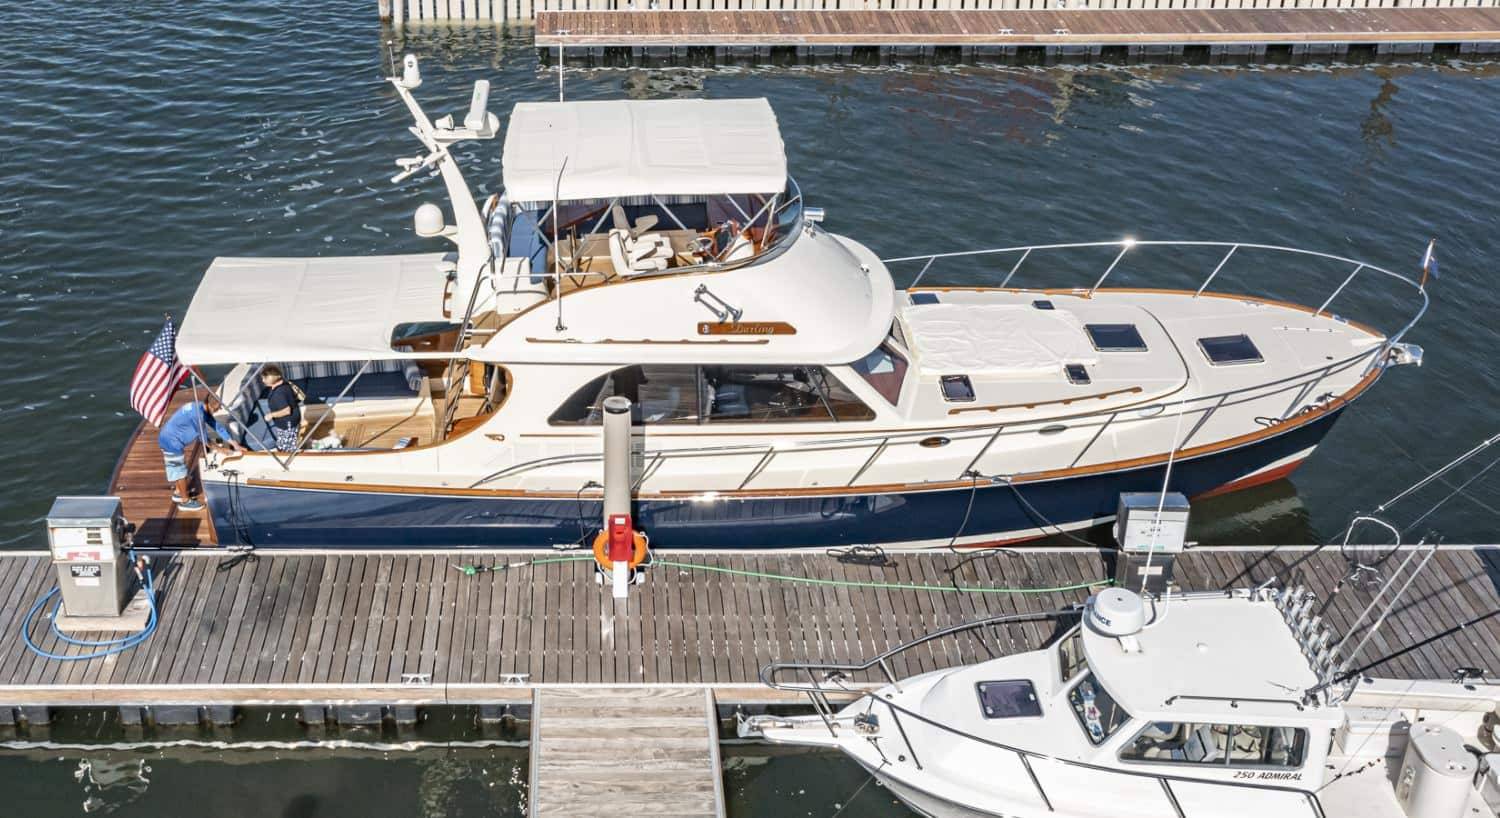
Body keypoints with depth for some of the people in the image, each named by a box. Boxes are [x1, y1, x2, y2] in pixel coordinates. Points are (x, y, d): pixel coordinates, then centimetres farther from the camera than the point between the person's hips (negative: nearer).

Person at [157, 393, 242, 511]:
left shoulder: (202, 409, 2)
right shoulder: (197, 413, -28)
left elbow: (217, 426, 7)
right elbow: (203, 434, -17)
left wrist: (235, 444, 8)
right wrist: (215, 447, -1)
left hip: (170, 439, 9)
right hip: (172, 442, -9)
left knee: (179, 468, 24)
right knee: (180, 471, 2)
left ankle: (178, 492, 41)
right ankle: (185, 501, 13)